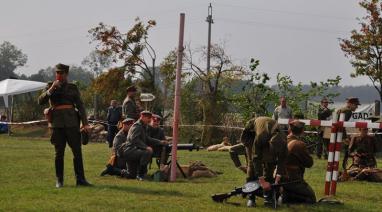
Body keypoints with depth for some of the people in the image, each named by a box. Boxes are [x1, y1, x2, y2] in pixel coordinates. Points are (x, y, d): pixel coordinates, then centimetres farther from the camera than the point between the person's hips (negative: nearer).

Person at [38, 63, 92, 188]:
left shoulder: (73, 88, 8)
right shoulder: (50, 87, 8)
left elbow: (80, 106, 6)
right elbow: (41, 101, -4)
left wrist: (85, 123, -3)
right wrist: (52, 89, -15)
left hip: (72, 122, 1)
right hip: (57, 124, -1)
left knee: (77, 151, -2)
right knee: (59, 153, 1)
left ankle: (80, 179, 3)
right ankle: (59, 180, 9)